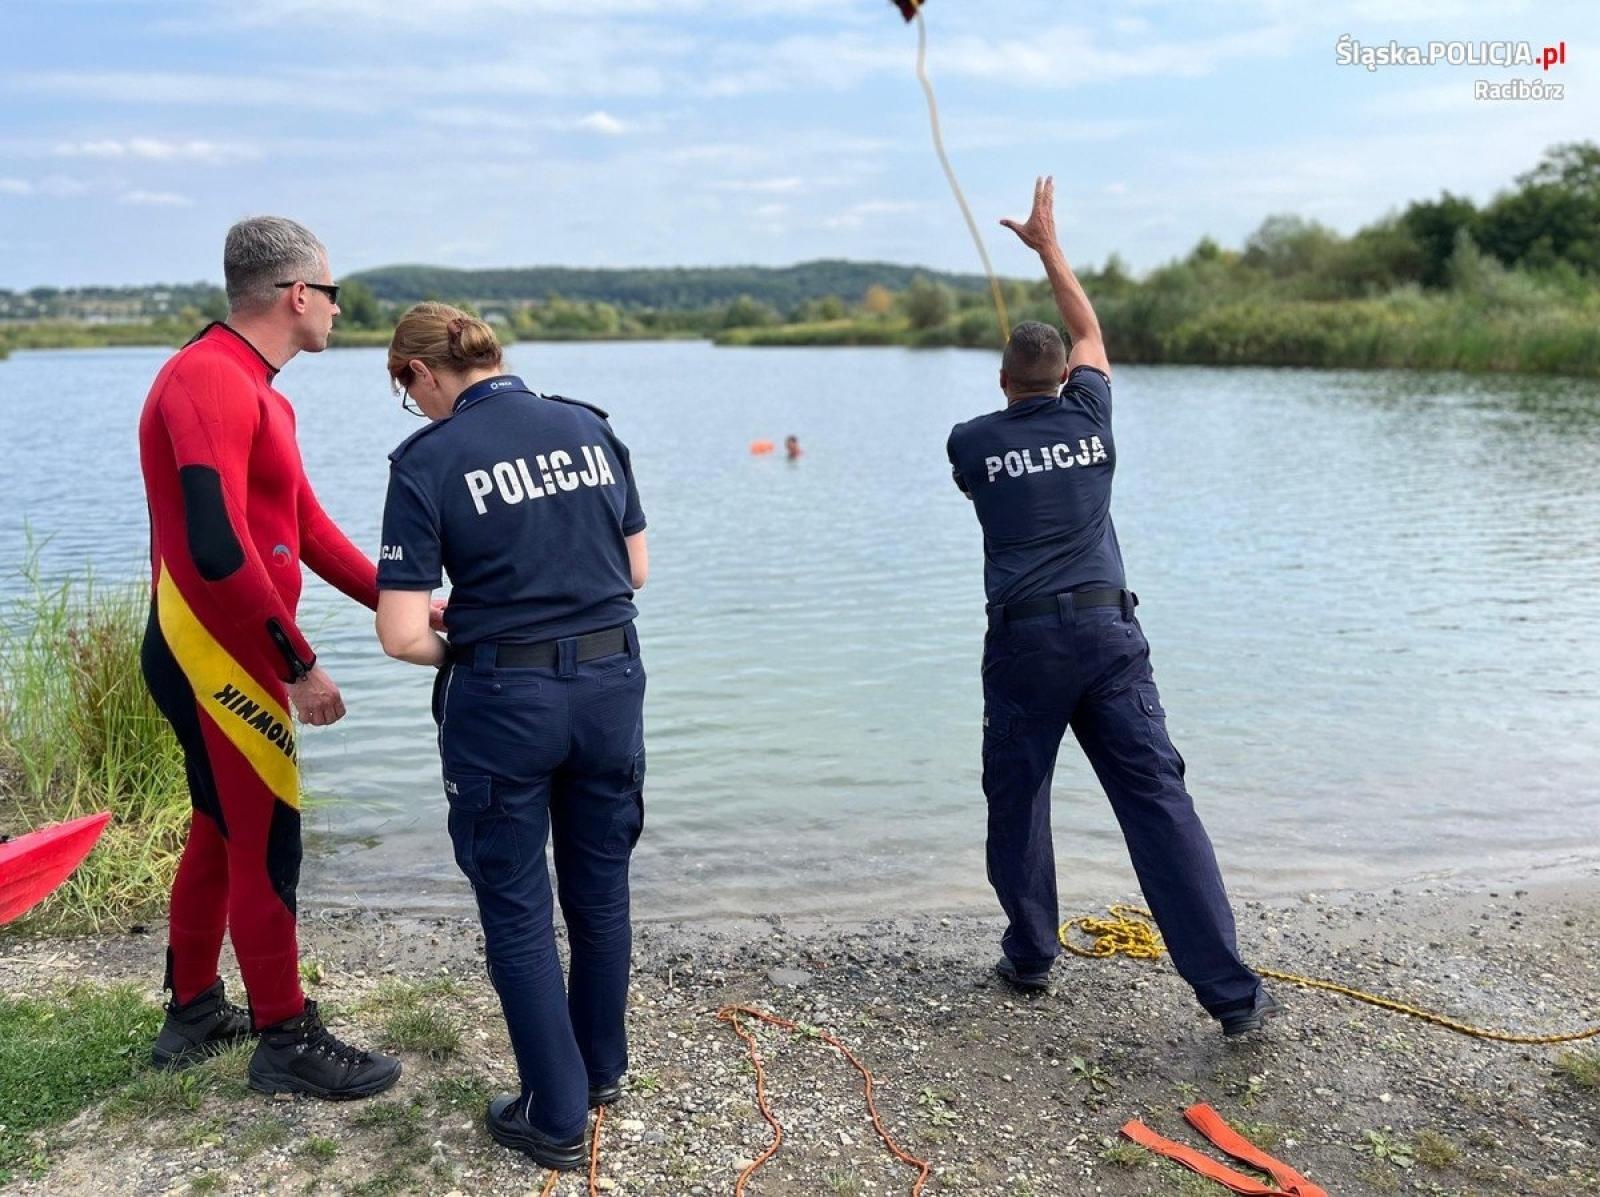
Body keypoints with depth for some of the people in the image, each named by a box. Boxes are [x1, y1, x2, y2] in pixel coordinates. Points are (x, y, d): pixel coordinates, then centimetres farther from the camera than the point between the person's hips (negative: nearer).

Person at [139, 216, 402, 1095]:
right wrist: (299, 666, -22)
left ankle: (194, 1014, 34)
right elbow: (216, 549, -27)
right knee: (267, 844, 0)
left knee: (220, 830, 19)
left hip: (224, 654, 10)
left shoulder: (253, 389, 13)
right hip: (215, 656, -10)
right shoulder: (208, 380, -19)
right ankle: (286, 1043, 15)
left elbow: (308, 526, 14)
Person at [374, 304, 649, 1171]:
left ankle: (557, 1116, 23)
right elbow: (636, 570, 10)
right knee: (599, 888, 21)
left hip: (504, 704, -5)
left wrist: (462, 650, 5)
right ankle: (602, 1070, 40)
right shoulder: (590, 427, 4)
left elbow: (402, 635, -14)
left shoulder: (427, 460, -10)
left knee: (516, 908, 12)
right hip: (610, 684, 5)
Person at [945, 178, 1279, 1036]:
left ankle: (1029, 956, 24)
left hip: (1023, 642, -1)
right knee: (1159, 803, -1)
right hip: (1108, 632, 1)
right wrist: (1048, 245, 37)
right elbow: (1091, 334, 28)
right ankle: (1231, 990, -2)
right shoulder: (1087, 419, 9)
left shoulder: (970, 443, 5)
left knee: (1016, 803, 15)